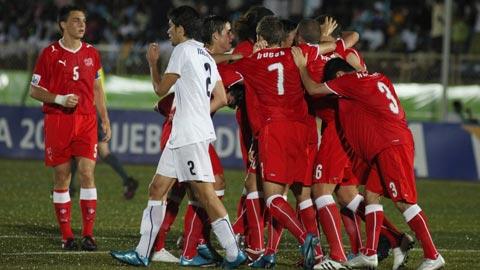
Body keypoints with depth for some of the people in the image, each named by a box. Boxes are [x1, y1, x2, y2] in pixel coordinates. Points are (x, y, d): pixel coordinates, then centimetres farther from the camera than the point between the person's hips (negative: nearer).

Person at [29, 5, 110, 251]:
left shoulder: (91, 53, 10)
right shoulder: (50, 53, -1)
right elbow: (35, 90, 0)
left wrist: (105, 120, 14)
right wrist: (60, 99, -15)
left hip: (86, 120, 2)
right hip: (57, 121, -2)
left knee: (87, 173, -7)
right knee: (62, 178, 1)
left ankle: (88, 234, -2)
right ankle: (66, 235, 7)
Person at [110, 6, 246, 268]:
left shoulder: (183, 50, -9)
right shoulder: (205, 55, 18)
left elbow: (160, 89, -1)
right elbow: (221, 99, 16)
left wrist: (152, 62, 13)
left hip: (191, 136, -10)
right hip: (180, 135, 10)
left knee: (204, 192, -11)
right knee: (157, 189, 11)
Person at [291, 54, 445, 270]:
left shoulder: (351, 81, -5)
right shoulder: (378, 79, 18)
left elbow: (313, 89, 2)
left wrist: (302, 66, 17)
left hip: (392, 146, -10)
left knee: (403, 201, -10)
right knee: (371, 193, 12)